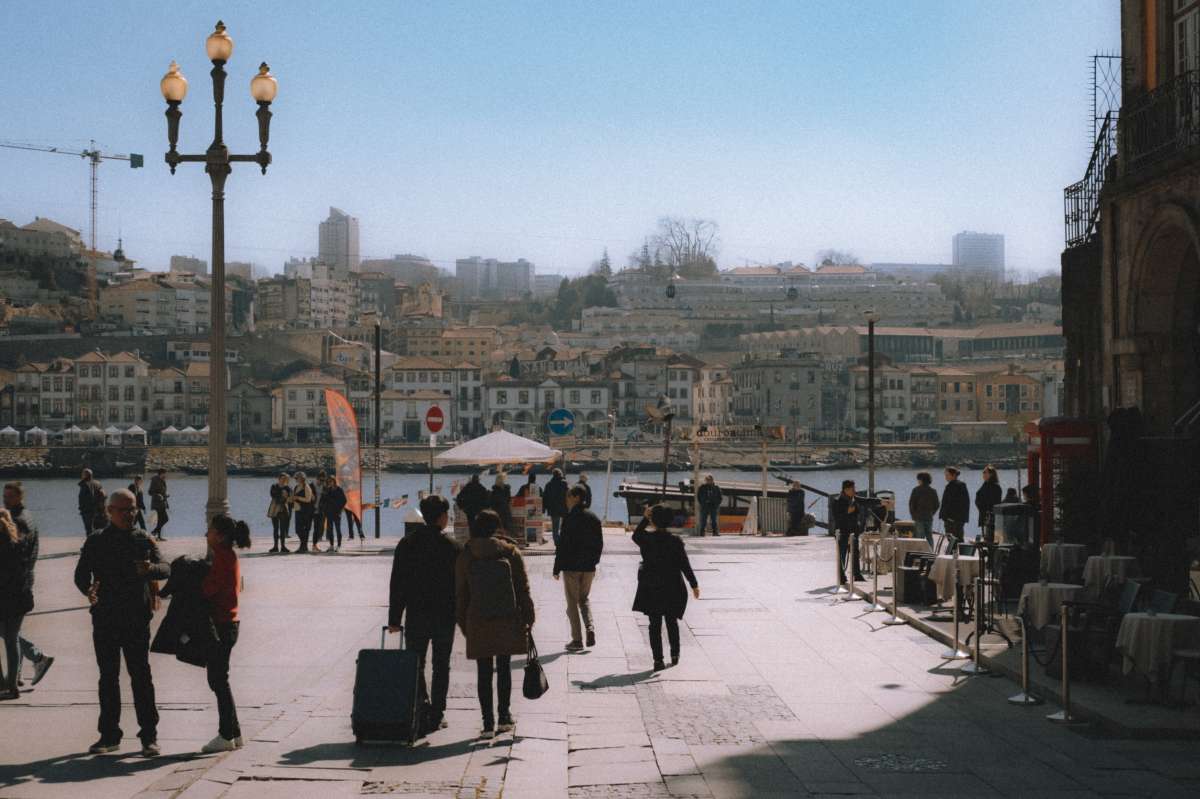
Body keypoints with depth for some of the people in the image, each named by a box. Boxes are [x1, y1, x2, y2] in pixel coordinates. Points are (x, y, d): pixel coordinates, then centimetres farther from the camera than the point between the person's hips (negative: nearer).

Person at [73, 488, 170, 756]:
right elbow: (81, 573, 1)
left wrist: (151, 568, -31)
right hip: (105, 619, 1)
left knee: (141, 676, -3)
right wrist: (88, 590, -21)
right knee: (108, 677, 7)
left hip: (136, 620, -1)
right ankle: (109, 735, 16)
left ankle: (149, 736, 2)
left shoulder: (144, 540, 5)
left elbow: (165, 569, -7)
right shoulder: (96, 542, 6)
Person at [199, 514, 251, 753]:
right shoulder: (229, 558, 14)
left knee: (218, 680, -4)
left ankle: (227, 735, 1)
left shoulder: (222, 559, -17)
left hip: (222, 625, -10)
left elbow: (207, 589, -22)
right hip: (227, 623, 10)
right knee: (218, 680, 15)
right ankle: (233, 733, 19)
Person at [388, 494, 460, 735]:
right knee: (441, 667, 10)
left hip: (416, 616, 1)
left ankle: (422, 705, -12)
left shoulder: (406, 544, -1)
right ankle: (435, 715, 10)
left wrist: (394, 618, 3)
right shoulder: (451, 548, -8)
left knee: (415, 665, 9)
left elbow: (397, 584, -1)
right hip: (444, 616, -1)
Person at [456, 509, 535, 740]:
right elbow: (523, 589, 0)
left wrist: (464, 625, 12)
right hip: (508, 622, 0)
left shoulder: (465, 557, 0)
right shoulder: (511, 552, -2)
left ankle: (488, 723, 3)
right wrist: (528, 619, 9)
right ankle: (504, 716, 17)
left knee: (484, 672, 5)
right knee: (504, 668, 15)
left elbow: (460, 594, 4)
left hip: (478, 625, 0)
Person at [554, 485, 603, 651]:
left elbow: (563, 544, -15)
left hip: (571, 567, -5)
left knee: (573, 603, 5)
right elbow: (599, 544, 9)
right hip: (589, 567, 5)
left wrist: (557, 568, -8)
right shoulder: (594, 518, 4)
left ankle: (577, 640, 5)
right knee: (584, 599, 21)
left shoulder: (569, 518, -14)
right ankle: (590, 628, 1)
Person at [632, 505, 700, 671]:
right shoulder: (675, 541, -11)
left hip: (651, 588, 0)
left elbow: (635, 535, 17)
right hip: (672, 588, 0)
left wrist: (645, 519, 17)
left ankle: (658, 660, 0)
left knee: (655, 624, 5)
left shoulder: (646, 538, -9)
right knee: (671, 621, 18)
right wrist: (694, 585, 2)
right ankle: (675, 655, 27)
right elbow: (685, 565, -7)